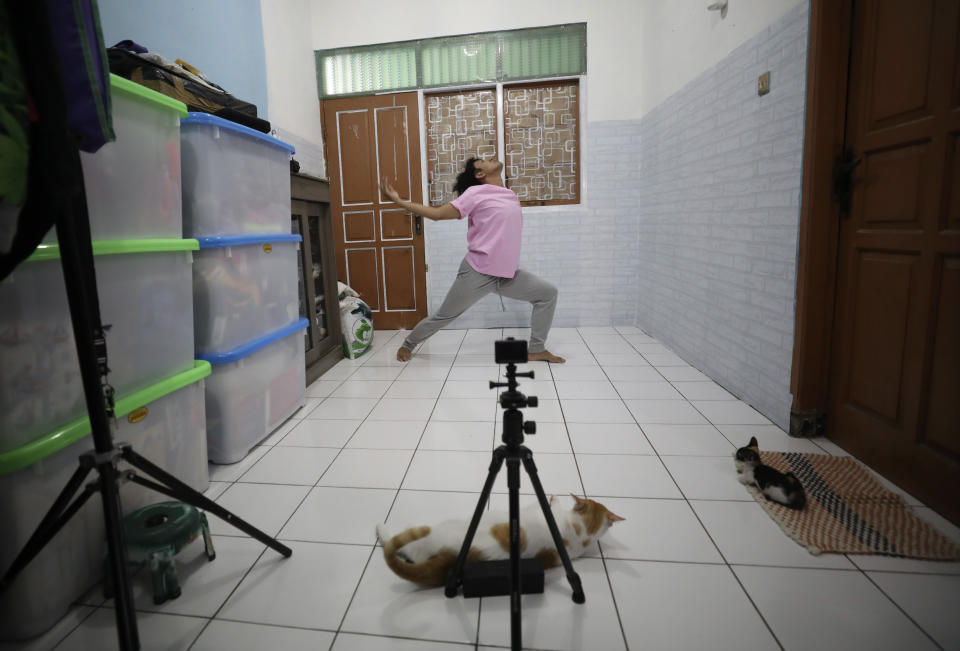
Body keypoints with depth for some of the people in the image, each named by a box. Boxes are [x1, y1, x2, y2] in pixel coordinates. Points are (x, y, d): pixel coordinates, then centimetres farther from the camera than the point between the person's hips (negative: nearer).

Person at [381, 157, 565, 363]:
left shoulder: (511, 196, 14)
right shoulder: (476, 193, -5)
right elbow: (438, 213, -5)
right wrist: (399, 201, -5)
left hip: (508, 274, 6)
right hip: (478, 273, -6)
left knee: (548, 293, 1)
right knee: (443, 316, 4)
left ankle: (536, 350, 9)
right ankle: (408, 344, 28)